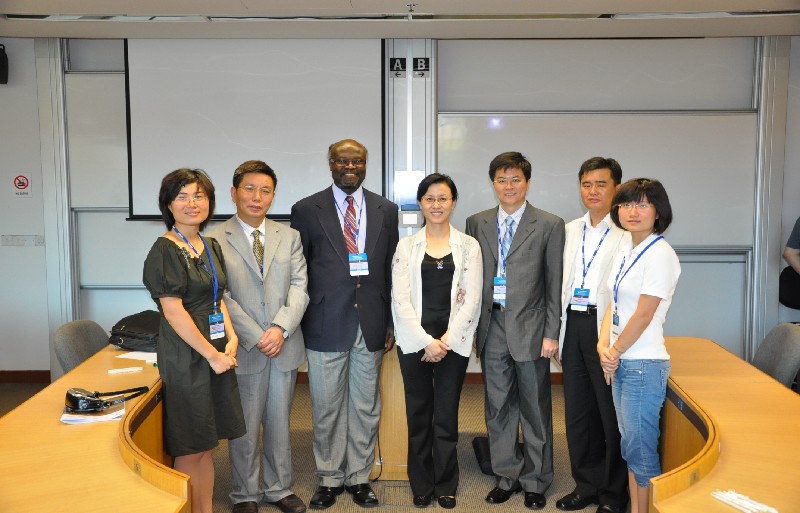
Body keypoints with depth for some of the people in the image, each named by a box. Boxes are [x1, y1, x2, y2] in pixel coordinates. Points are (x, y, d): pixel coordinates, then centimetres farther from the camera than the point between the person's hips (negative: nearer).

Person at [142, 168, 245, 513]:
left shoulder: (211, 247, 11)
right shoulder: (165, 251, -12)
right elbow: (173, 312, -17)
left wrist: (231, 338, 0)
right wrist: (213, 355, -14)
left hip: (217, 353, 7)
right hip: (185, 357, -7)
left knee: (206, 445, 15)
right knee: (189, 451, 3)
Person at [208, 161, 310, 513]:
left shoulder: (289, 237, 8)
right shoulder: (216, 241, -4)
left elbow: (299, 286, 0)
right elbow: (222, 298, -9)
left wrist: (281, 328, -15)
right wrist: (256, 338, -15)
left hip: (285, 346, 3)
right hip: (244, 349, -3)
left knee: (279, 422, 14)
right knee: (244, 427, 8)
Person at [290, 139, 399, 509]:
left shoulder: (386, 210, 7)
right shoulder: (306, 210, 0)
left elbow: (392, 270, 8)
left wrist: (391, 324, 5)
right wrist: (296, 325, -2)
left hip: (371, 326, 2)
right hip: (326, 326, -2)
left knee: (366, 407, 11)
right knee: (326, 408, 8)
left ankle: (359, 477, 26)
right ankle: (330, 478, 24)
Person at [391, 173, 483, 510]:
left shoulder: (468, 246, 5)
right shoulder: (406, 246, 4)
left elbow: (472, 299, -1)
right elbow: (400, 299, -2)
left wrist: (446, 340, -10)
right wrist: (425, 340, -11)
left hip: (453, 341, 0)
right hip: (415, 342, 1)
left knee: (446, 415, 4)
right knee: (418, 414, 7)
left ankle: (446, 485, 20)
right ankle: (421, 485, 21)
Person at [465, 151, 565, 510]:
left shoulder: (550, 225, -1)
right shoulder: (477, 223, 8)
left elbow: (554, 283, -3)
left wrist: (551, 333, -7)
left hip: (530, 328, -3)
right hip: (492, 328, 3)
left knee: (535, 410, 7)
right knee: (498, 408, 12)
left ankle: (535, 481, 23)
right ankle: (508, 476, 27)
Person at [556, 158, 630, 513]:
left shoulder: (628, 232, -7)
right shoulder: (570, 230, 14)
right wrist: (556, 331, 10)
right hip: (572, 325, 6)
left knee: (612, 413, 5)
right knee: (577, 411, 14)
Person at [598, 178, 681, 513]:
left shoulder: (659, 254, -15)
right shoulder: (625, 252, 11)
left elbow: (644, 315, -17)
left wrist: (615, 351, -8)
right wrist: (603, 346, -2)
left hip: (644, 364, -8)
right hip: (619, 362, 9)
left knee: (641, 448, 1)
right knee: (630, 445, 16)